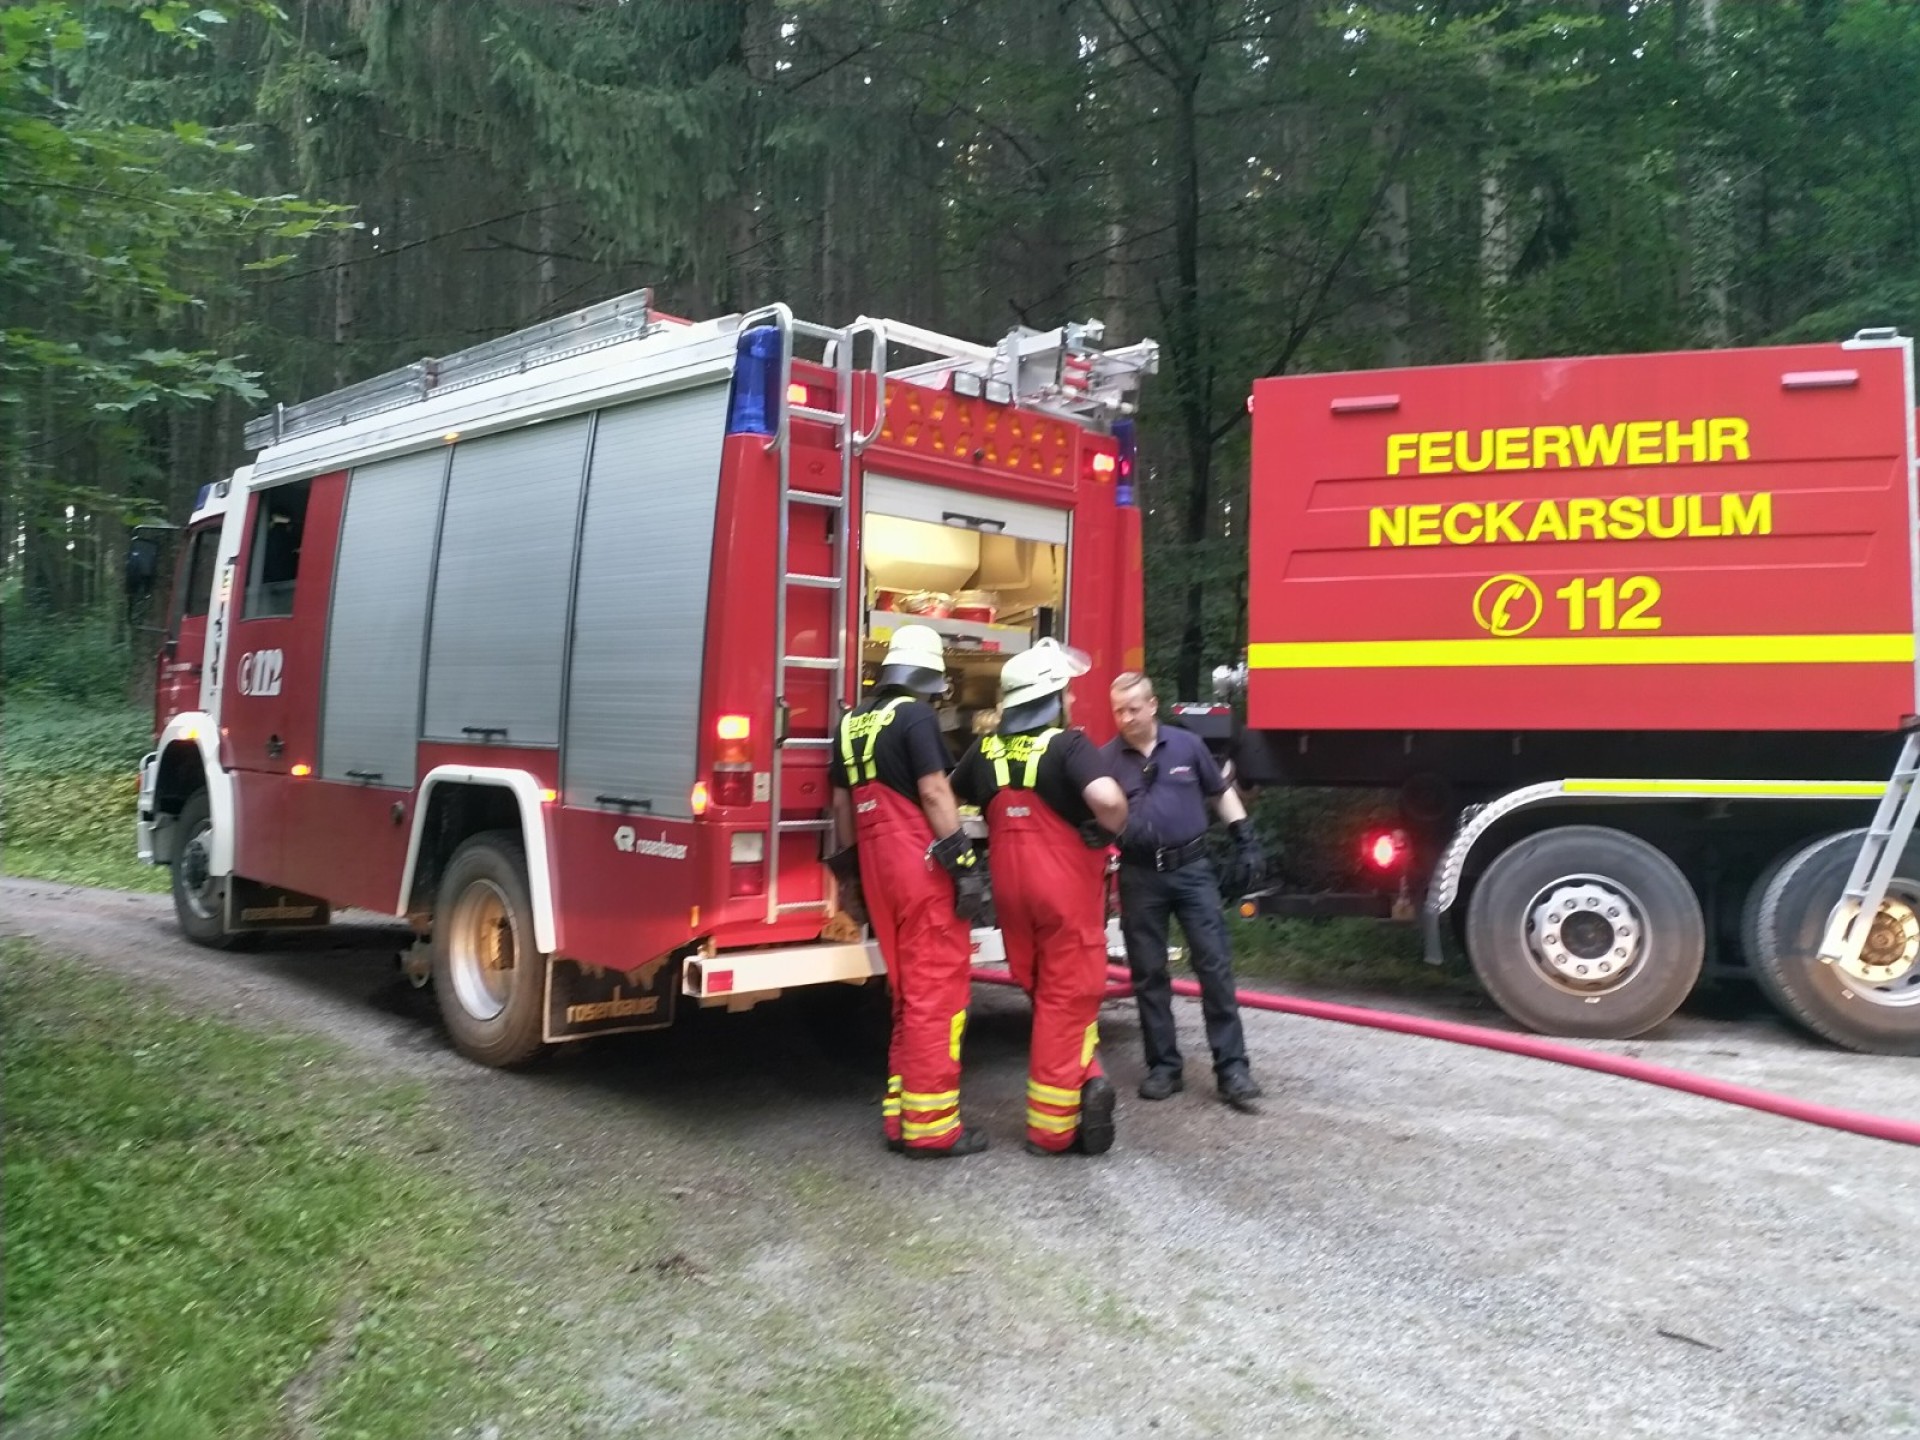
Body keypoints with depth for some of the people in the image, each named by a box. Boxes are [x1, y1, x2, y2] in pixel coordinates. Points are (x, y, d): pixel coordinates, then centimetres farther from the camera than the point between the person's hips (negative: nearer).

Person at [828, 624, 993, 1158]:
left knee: (908, 992, 16)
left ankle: (901, 1117, 20)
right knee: (937, 990, -3)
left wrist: (850, 873, 22)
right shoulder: (916, 716, -9)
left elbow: (842, 803, 17)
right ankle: (931, 1126, 1)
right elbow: (934, 794, -17)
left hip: (880, 872, 8)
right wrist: (964, 863, -16)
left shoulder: (853, 723, 14)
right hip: (924, 869, -8)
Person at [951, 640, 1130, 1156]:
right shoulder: (1069, 745, -13)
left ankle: (1082, 1082, 21)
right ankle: (1052, 1126, 2)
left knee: (1045, 994, 19)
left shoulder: (985, 750, 5)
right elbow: (1107, 798, -29)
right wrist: (1114, 829, -9)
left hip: (1010, 886, 6)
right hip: (1066, 886, -5)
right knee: (1067, 997, 3)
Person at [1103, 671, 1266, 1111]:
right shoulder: (1107, 758, 0)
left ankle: (1232, 1067, 3)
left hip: (1192, 868, 0)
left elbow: (1220, 794, 13)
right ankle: (1163, 1066, 17)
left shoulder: (1188, 745, 2)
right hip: (1140, 875, 1)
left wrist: (1245, 840, 7)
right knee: (1148, 973, 6)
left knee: (1215, 965, -2)